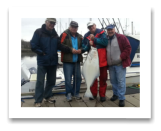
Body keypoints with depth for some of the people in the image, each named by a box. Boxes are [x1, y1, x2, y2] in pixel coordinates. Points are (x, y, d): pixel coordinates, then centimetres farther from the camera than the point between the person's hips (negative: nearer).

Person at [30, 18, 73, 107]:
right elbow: (33, 46, -10)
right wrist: (42, 53, -16)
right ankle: (38, 101, 11)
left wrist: (69, 50, -12)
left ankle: (47, 96, 31)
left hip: (53, 62, 5)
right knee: (40, 81, -1)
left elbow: (60, 46, 0)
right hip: (42, 62, -5)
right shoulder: (38, 32, -6)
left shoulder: (55, 34, 7)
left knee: (51, 81, 14)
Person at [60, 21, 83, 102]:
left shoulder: (79, 37, 12)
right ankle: (68, 94, 16)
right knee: (68, 79, -1)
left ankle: (75, 93, 26)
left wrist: (80, 50, -7)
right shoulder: (65, 34, -2)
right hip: (67, 61, -5)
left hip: (77, 61, 5)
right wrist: (71, 49, -16)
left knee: (78, 77, 10)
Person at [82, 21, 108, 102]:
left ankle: (102, 95, 19)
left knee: (103, 77, 5)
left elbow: (105, 42, -16)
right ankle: (93, 93, 25)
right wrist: (89, 45, -15)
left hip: (102, 59, -2)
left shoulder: (101, 33, -1)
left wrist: (94, 39, -15)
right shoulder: (86, 36, 7)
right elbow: (84, 48, 4)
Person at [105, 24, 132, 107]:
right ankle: (115, 94, 31)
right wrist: (106, 61, 8)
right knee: (113, 80, 14)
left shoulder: (121, 37, -4)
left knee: (121, 81, -4)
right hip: (110, 65, 6)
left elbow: (128, 48, -8)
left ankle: (121, 98, 6)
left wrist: (121, 57, -16)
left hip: (120, 64, -5)